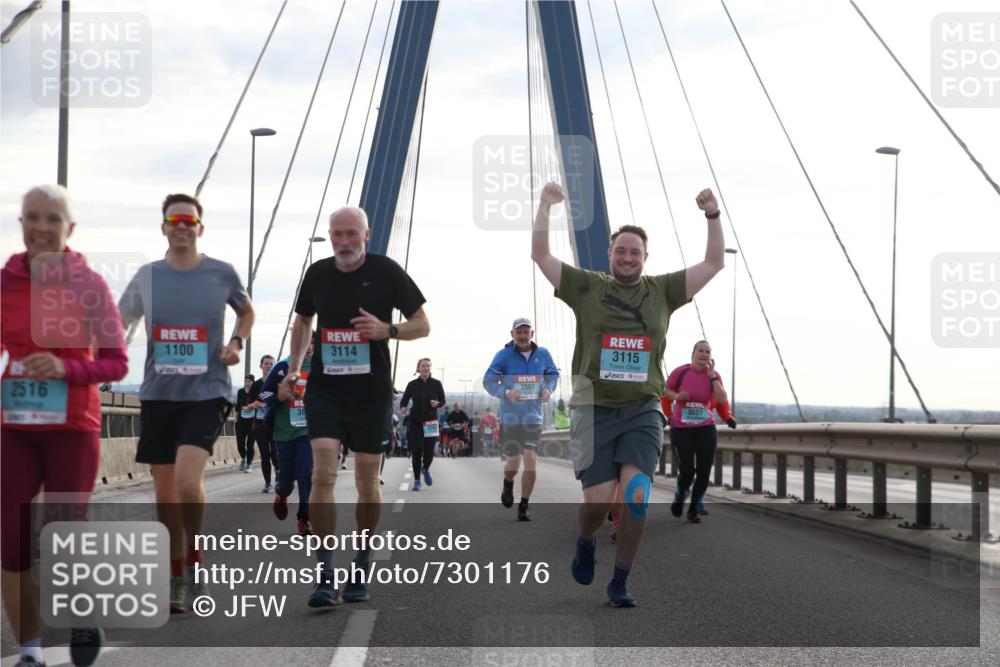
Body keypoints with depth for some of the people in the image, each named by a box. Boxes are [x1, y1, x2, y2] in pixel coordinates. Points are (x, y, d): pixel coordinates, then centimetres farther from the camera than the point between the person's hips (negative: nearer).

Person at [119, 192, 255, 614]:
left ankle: (194, 563, 1)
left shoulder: (222, 274, -1)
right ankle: (176, 581, 22)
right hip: (158, 394, 3)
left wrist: (236, 342, 0)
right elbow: (117, 325, 15)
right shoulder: (148, 276, 4)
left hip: (207, 393, -3)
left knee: (187, 479, -22)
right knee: (165, 494, 6)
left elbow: (247, 312, 18)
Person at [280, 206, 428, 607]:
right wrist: (294, 367, 11)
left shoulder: (386, 272, -3)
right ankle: (326, 575, -13)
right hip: (324, 389, 1)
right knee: (323, 473, -14)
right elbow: (302, 320, 22)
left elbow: (422, 325, 0)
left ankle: (361, 566, 25)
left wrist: (387, 330, -19)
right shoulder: (317, 274, 5)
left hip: (371, 393, -1)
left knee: (367, 482, 6)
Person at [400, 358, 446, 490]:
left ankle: (426, 469, 30)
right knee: (416, 451, -4)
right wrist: (403, 407, -17)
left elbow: (443, 400, 9)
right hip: (415, 422, 0)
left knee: (429, 451, -5)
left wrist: (437, 403, -14)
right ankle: (417, 480, 10)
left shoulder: (436, 384, 1)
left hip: (431, 421, 0)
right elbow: (404, 400, 5)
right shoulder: (412, 384, 0)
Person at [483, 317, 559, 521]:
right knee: (514, 462, 2)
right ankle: (508, 484, 41)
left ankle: (524, 507, 6)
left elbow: (553, 374, 17)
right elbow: (488, 381, -6)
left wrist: (548, 389, -3)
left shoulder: (542, 354, 2)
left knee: (531, 460, -9)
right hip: (510, 418, -1)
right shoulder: (504, 355, -7)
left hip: (533, 418, 2)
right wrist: (505, 392, -24)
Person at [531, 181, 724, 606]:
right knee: (598, 500, -7)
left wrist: (713, 216, -1)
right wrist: (544, 208, -6)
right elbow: (541, 256, 4)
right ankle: (586, 542, 31)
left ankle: (620, 582, 1)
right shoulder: (587, 287, 7)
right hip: (593, 408, -1)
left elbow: (714, 264, 10)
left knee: (636, 494, -16)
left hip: (642, 410, 1)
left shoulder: (662, 291, 11)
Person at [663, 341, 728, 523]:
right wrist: (676, 396, -14)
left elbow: (722, 400, -16)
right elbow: (666, 390, 8)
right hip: (681, 429, -2)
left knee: (704, 473, -2)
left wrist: (711, 375, -17)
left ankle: (693, 509, 20)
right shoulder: (681, 372, -9)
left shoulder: (714, 375, -2)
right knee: (687, 471, -13)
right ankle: (679, 496, 23)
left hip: (706, 429, 2)